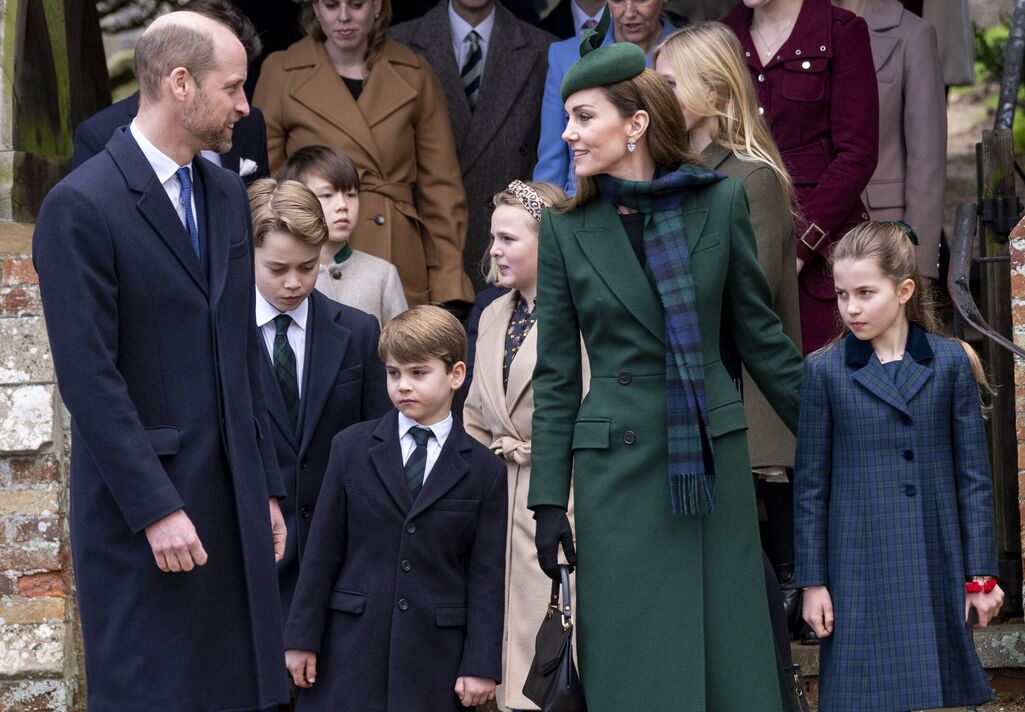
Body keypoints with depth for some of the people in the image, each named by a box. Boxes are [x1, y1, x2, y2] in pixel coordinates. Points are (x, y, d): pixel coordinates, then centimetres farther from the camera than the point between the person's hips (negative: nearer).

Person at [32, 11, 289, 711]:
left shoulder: (227, 194, 13)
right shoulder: (81, 206, -11)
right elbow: (89, 377, -15)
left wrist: (267, 488, 13)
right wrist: (157, 510, -17)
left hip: (234, 500, 7)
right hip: (144, 507, -7)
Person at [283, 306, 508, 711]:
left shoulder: (484, 470, 4)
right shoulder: (351, 449, 6)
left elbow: (486, 574, 2)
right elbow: (322, 552, 5)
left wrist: (481, 664, -3)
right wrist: (302, 638, 2)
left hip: (435, 656, -1)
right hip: (352, 646, 1)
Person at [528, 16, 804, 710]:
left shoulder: (720, 202, 0)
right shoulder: (567, 228, 2)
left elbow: (759, 333, 7)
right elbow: (556, 374, 4)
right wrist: (549, 497, 0)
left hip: (715, 459, 0)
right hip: (618, 465, 0)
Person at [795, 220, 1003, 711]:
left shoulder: (951, 363, 3)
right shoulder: (825, 371, 1)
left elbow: (974, 476, 5)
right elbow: (811, 485, 4)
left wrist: (981, 574, 3)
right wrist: (812, 582, 2)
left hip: (936, 568, 1)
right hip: (860, 572, -1)